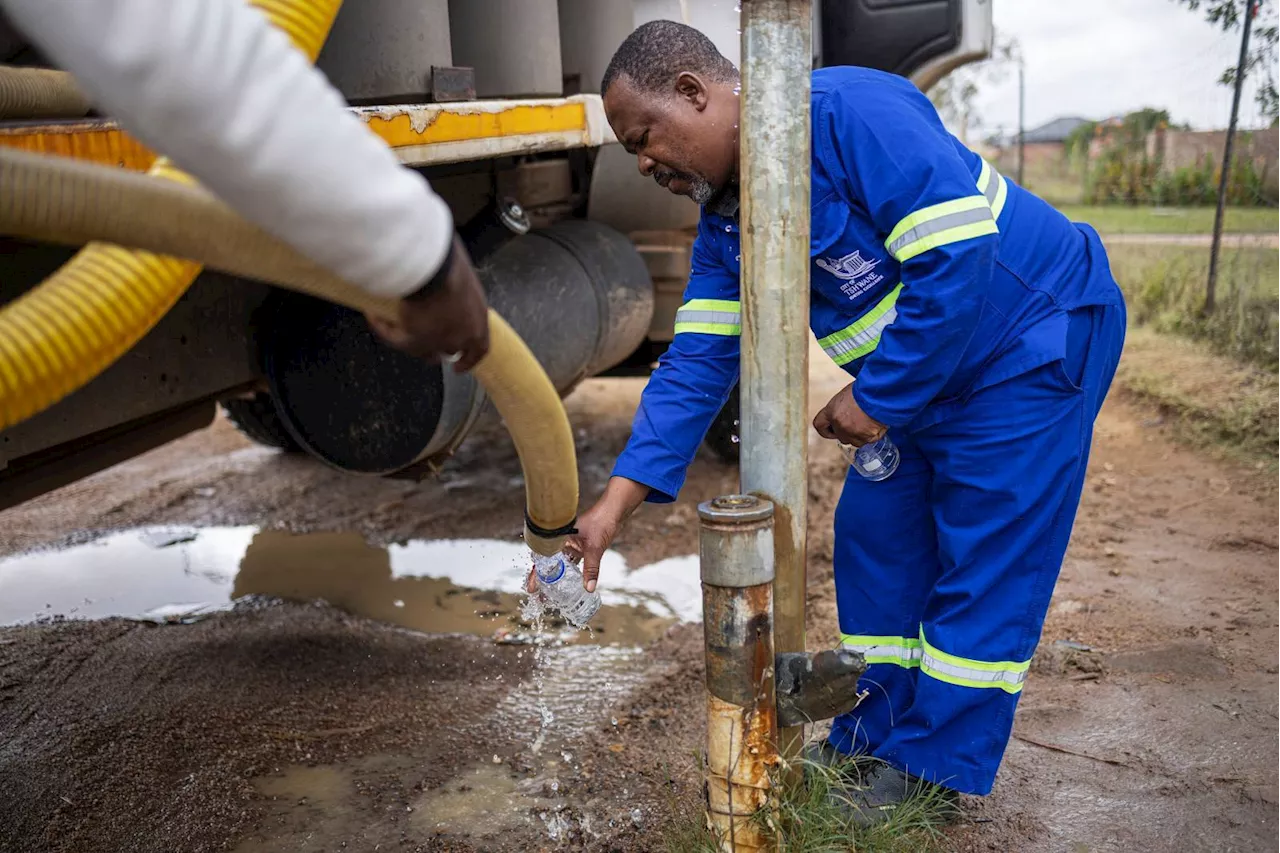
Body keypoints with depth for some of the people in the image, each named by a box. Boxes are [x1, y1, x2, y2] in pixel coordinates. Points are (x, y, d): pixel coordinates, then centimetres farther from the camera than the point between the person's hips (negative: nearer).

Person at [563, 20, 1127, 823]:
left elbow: (957, 254, -30)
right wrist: (619, 497, -12)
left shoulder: (846, 111, -26)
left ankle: (935, 768, 12)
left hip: (1036, 339, -8)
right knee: (875, 536, 10)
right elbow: (699, 362, -3)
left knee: (982, 562, -3)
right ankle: (873, 737, 25)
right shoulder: (725, 223, 0)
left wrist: (878, 396, -22)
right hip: (921, 377, 9)